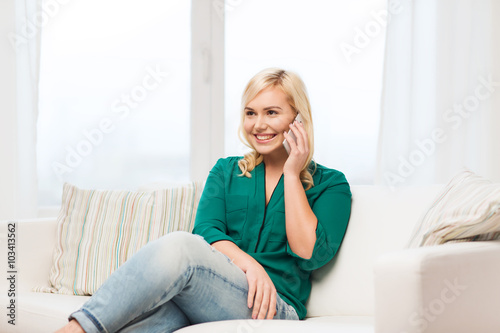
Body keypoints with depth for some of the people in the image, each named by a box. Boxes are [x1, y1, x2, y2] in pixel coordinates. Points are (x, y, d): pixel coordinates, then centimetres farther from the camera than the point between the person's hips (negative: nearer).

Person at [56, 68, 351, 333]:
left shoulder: (330, 184, 12)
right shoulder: (226, 171, 22)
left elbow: (310, 254, -3)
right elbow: (206, 231, 5)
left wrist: (292, 174, -1)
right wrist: (248, 263, -16)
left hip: (271, 309, -3)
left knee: (179, 245, -34)